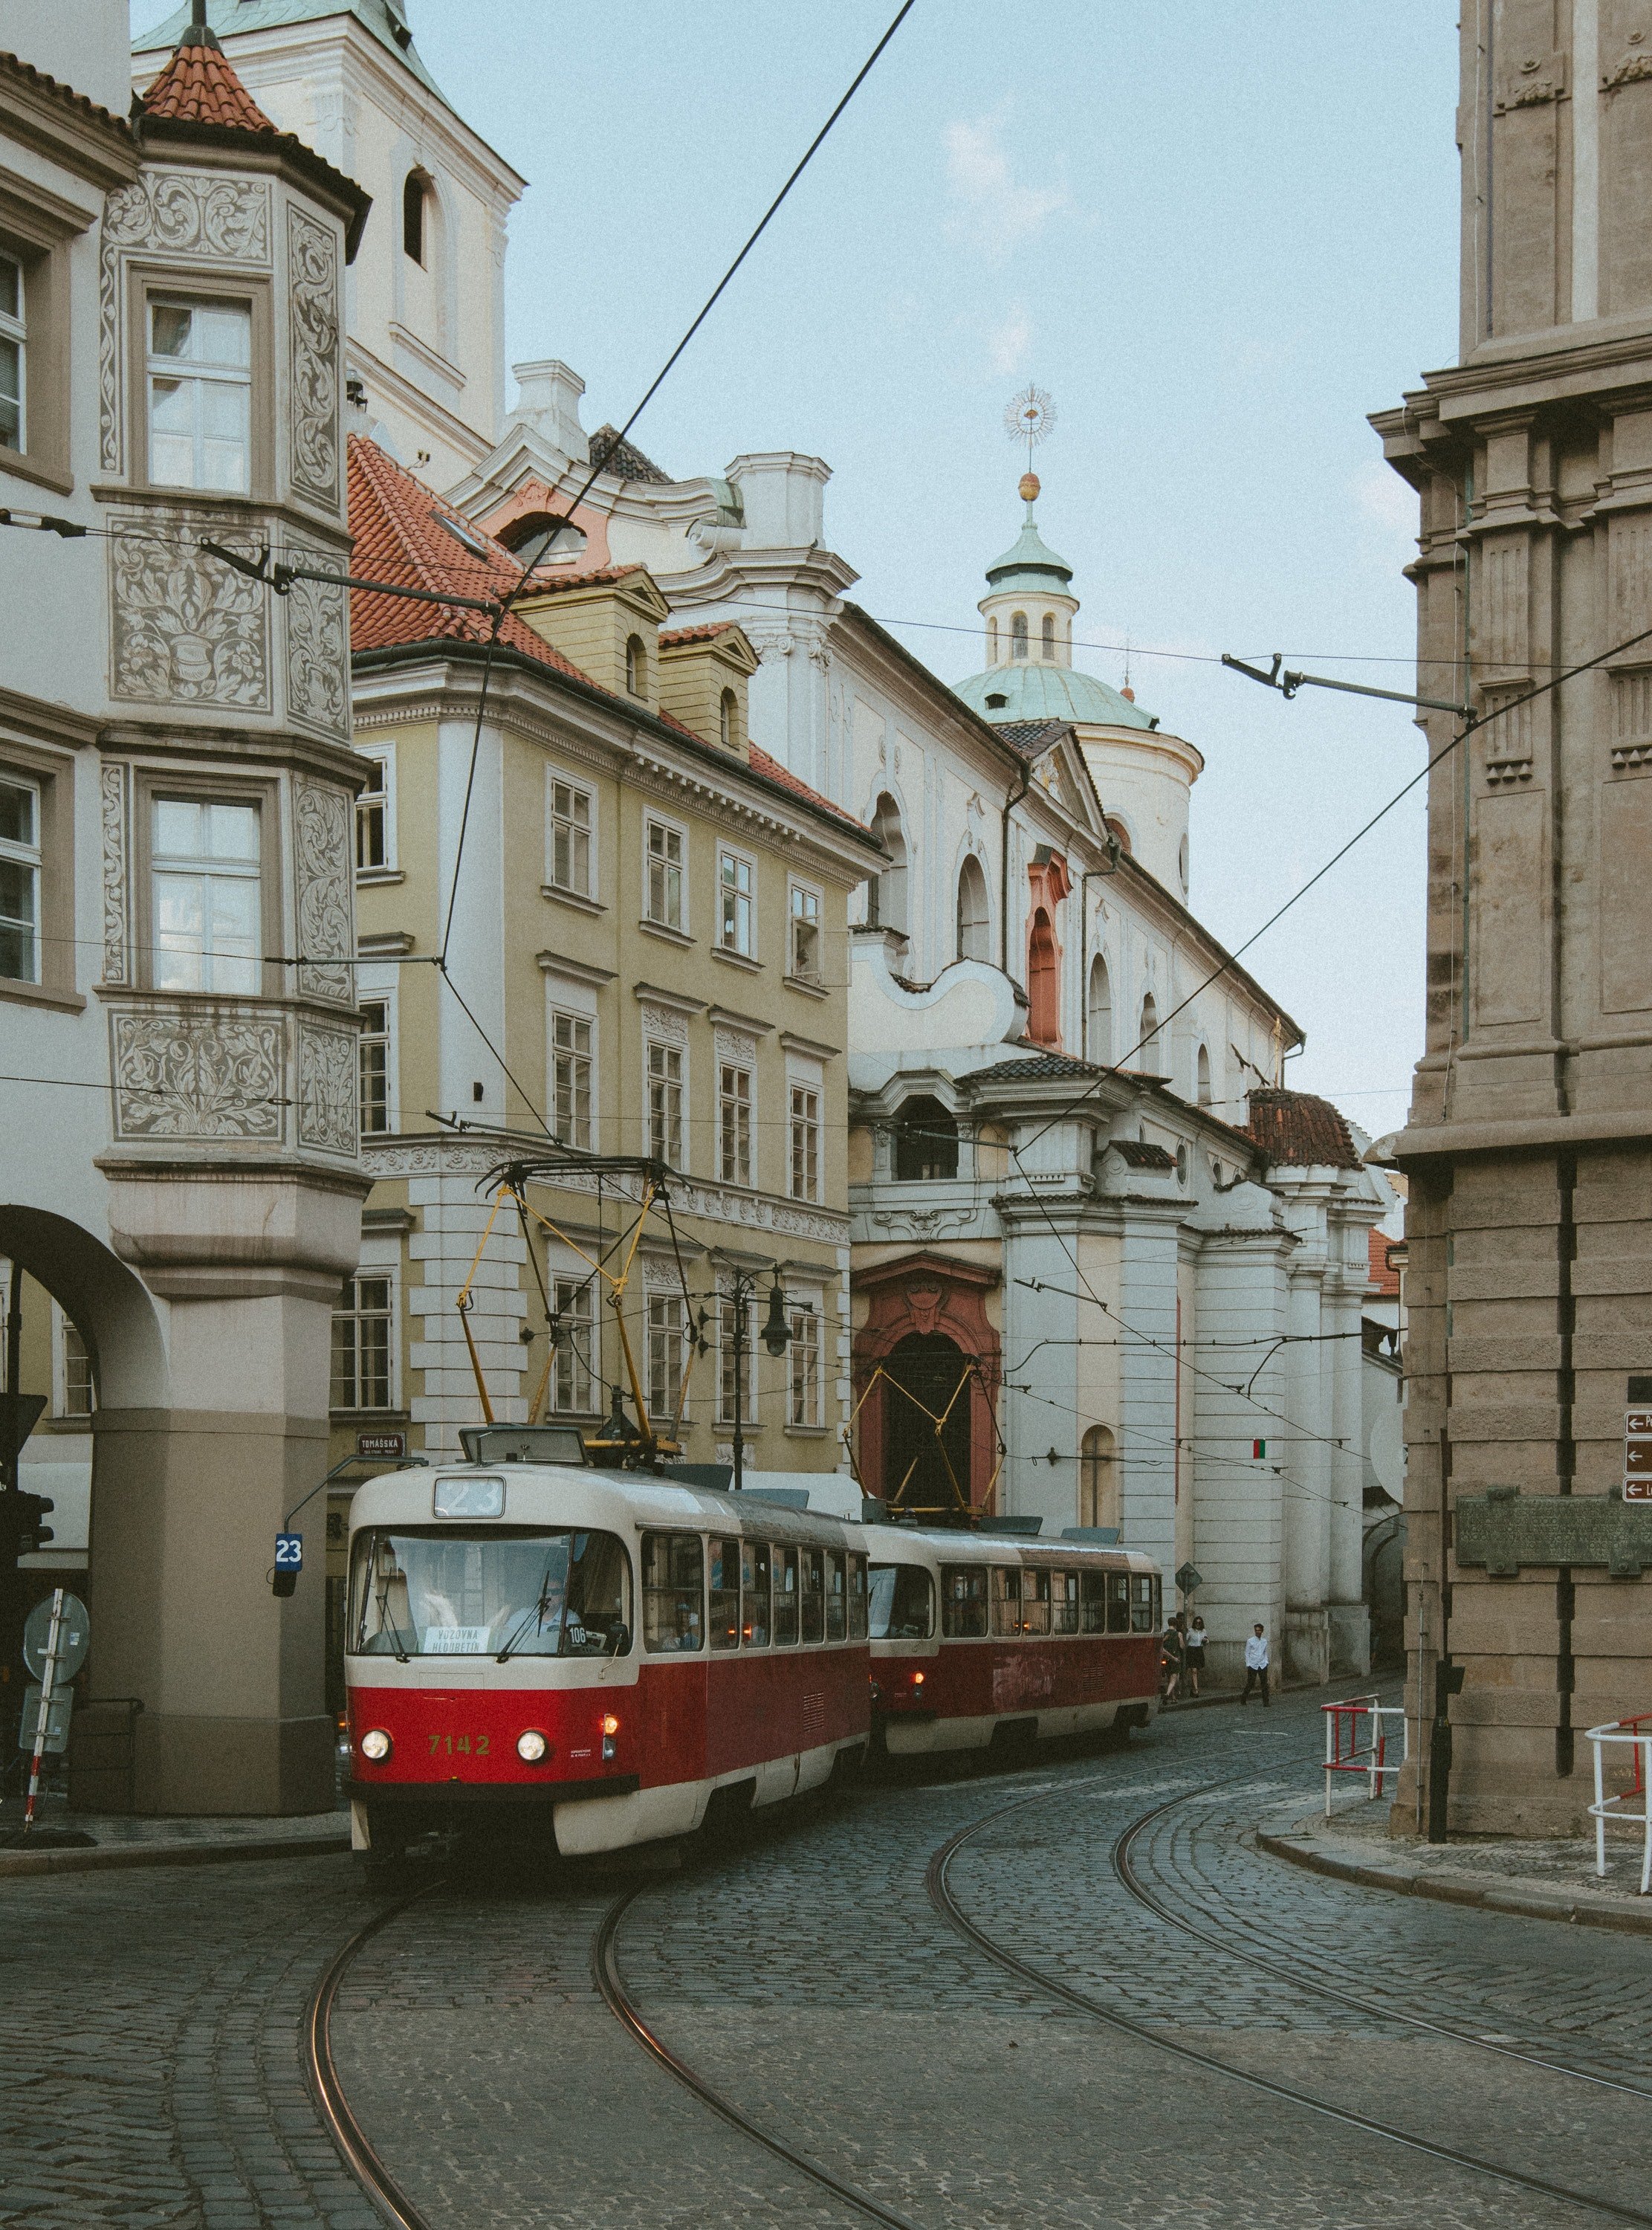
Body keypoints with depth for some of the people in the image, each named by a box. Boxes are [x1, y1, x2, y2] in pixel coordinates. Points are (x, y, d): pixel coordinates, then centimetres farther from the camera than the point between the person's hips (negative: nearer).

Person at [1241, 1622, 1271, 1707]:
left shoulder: (1264, 1641, 9)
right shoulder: (1250, 1641, -3)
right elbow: (1247, 1653, 0)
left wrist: (1266, 1662, 6)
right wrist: (1248, 1665, -5)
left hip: (1262, 1665, 3)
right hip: (1253, 1666, -3)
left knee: (1264, 1685, -3)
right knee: (1250, 1684, 1)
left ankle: (1265, 1704, -2)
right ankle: (1243, 1700, 21)